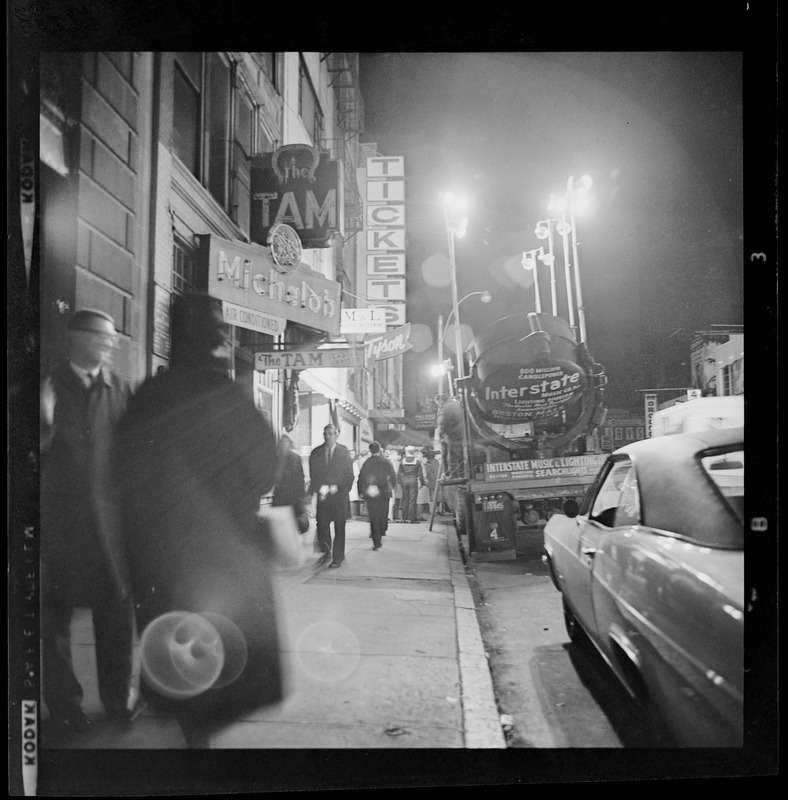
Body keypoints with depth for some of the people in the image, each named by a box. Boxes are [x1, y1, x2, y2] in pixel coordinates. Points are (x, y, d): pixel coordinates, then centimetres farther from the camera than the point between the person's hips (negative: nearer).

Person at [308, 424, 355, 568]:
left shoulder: (344, 451, 5)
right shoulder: (316, 453, 9)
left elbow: (350, 475, 4)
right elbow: (313, 475, 7)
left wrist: (337, 488, -8)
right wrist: (320, 489, -9)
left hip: (339, 494, -1)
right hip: (322, 495, 1)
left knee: (339, 527, 0)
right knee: (322, 524, -4)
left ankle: (338, 557, 8)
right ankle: (327, 552, 17)